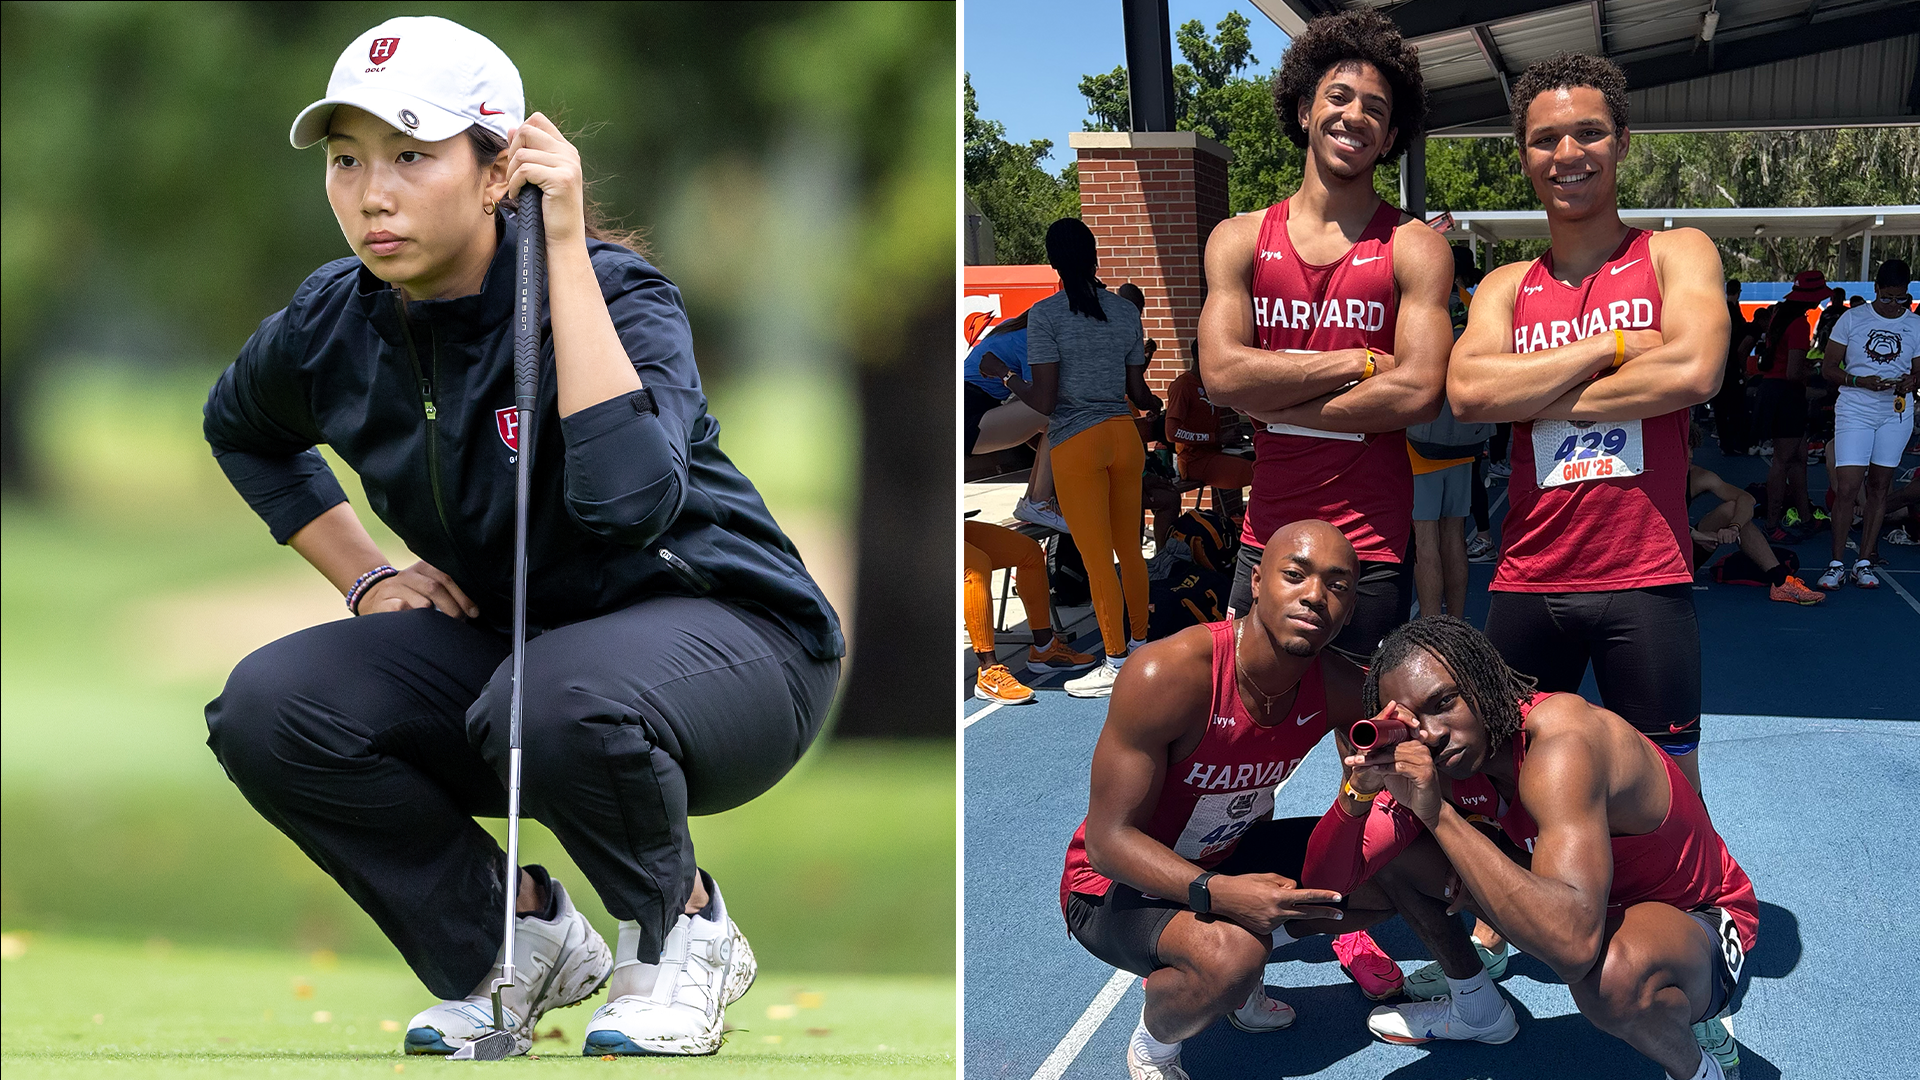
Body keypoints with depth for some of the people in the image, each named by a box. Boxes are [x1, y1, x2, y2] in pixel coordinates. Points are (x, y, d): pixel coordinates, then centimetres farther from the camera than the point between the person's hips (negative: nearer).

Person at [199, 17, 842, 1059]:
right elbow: (240, 429, 20)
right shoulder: (331, 327, -6)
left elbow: (629, 498, -42)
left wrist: (565, 251, -36)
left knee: (557, 705, -39)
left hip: (729, 634, -6)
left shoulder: (611, 290, -21)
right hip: (506, 639, 6)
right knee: (267, 707, -18)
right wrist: (365, 575, 7)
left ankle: (681, 928, -5)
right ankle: (514, 933, 4)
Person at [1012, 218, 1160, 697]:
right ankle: (1140, 644, 28)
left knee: (1097, 558, 1)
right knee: (1129, 548, 17)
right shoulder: (1126, 312, 5)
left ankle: (1117, 664, 7)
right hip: (1124, 435, 5)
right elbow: (1138, 393, 11)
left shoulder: (1045, 315, -10)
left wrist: (1012, 384, 7)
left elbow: (1044, 401, -13)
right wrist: (1154, 404, 34)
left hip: (1076, 442, -5)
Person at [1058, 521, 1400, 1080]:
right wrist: (1216, 893, -46)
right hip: (1117, 883, -7)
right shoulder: (1167, 675, -32)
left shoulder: (1340, 688, -13)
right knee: (1230, 957, -37)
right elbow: (1109, 837, -29)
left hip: (1229, 859, 7)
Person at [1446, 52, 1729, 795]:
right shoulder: (1507, 288, 12)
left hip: (1645, 580, -3)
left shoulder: (1676, 255, 4)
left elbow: (1695, 371, -16)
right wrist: (1610, 347, -10)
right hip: (1528, 582, 3)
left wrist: (1539, 397, -9)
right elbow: (1467, 392, -7)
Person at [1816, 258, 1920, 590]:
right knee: (1847, 487, -10)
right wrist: (1859, 381, -16)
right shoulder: (1852, 319, 0)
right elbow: (1830, 366, 2)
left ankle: (1864, 562, 13)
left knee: (1879, 486, 6)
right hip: (1854, 410, -2)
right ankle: (1836, 564, -2)